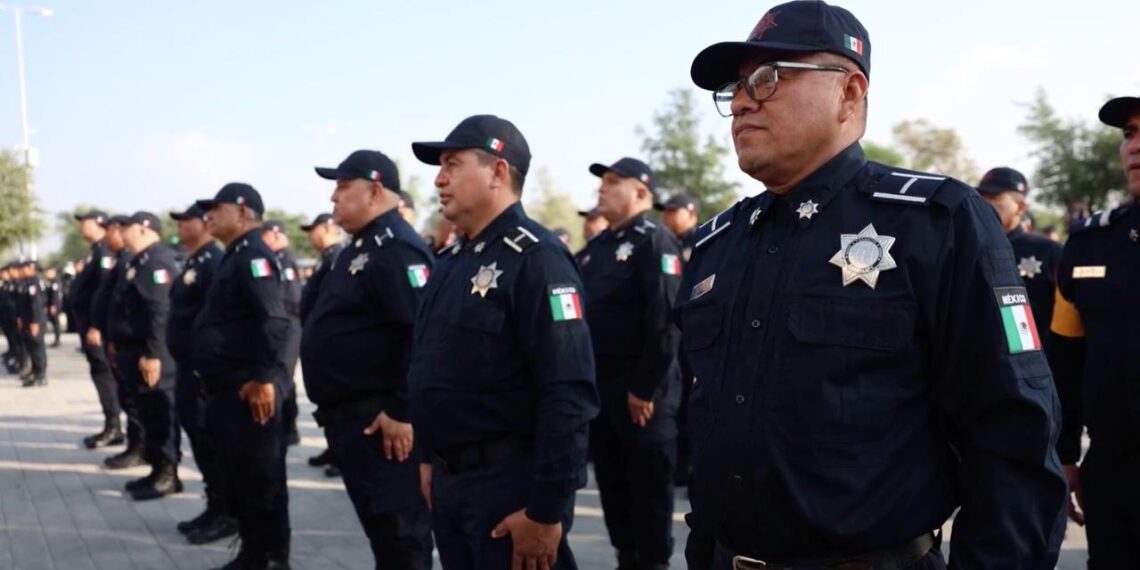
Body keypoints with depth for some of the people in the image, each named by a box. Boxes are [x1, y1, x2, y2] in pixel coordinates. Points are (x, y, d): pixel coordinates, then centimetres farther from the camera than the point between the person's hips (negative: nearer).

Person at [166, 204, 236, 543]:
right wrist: (183, 365, 19)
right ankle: (216, 508, 23)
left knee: (210, 438, -4)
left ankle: (227, 514, 5)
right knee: (198, 435, 14)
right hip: (188, 365, 10)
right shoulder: (194, 263, 16)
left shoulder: (215, 263, -16)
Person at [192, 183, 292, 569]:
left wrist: (264, 379, -26)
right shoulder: (235, 257, 18)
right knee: (237, 477, 15)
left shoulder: (254, 256, -14)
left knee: (261, 479, -3)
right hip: (229, 389, 11)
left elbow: (276, 322, -25)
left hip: (250, 391, -11)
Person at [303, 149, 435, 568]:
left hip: (381, 421, -11)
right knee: (379, 525, 17)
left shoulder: (396, 248, -16)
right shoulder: (361, 247, 18)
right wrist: (335, 410, 22)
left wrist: (402, 411, -23)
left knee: (400, 532, -4)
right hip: (350, 416, 11)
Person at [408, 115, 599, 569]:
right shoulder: (450, 261, 12)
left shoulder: (535, 259, -16)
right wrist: (431, 460, 18)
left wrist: (546, 510, -22)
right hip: (449, 481, 8)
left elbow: (569, 394, -22)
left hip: (509, 483, -8)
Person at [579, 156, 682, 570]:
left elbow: (664, 319, -19)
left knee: (648, 485, 2)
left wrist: (645, 387, -20)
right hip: (598, 383, 8)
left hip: (641, 390, -8)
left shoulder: (655, 241, -11)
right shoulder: (597, 246, 15)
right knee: (611, 481, 14)